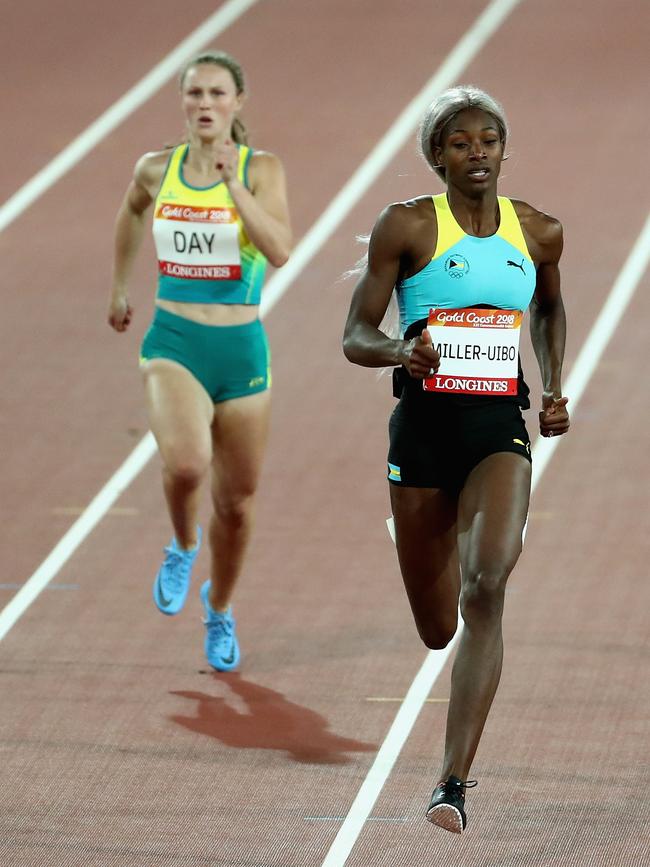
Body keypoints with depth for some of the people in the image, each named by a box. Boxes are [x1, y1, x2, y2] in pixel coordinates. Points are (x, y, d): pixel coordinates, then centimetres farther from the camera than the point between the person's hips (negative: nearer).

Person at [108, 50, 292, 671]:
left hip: (242, 351, 0)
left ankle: (220, 608, 40)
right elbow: (130, 213, 24)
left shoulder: (261, 170, -7)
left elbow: (280, 252, -23)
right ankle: (183, 546, 5)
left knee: (236, 500, 12)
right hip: (173, 346, 0)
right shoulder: (156, 169, 0)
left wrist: (233, 185, -29)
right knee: (185, 464, -29)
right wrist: (118, 287, 29)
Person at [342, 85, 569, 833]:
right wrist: (401, 351, -22)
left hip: (500, 427, 1)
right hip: (424, 426, -1)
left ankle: (453, 784, -25)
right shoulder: (407, 226, -2)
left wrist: (554, 389, 14)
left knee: (485, 588, -24)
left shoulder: (538, 232, 7)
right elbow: (355, 338, -1)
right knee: (436, 628, 7)